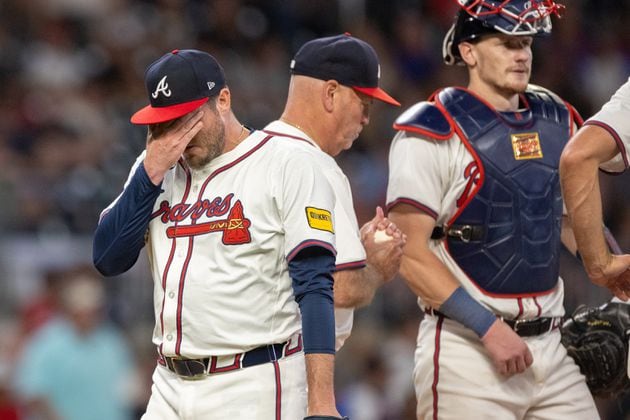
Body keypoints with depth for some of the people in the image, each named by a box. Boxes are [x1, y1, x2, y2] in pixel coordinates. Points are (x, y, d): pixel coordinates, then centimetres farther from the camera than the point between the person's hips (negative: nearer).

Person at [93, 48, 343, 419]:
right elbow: (108, 260, 5)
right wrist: (151, 173, -5)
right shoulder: (156, 167, 13)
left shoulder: (286, 162, -5)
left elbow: (315, 285, -11)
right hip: (170, 387, 6)